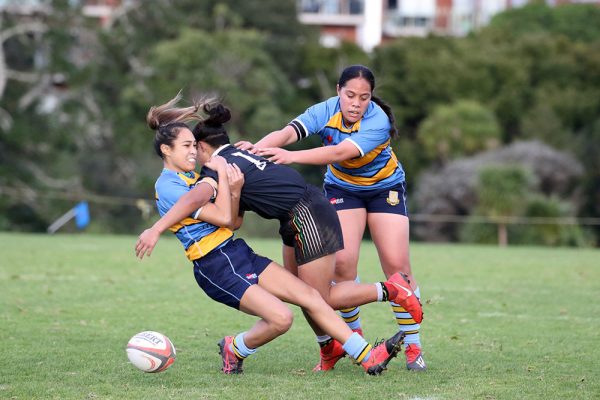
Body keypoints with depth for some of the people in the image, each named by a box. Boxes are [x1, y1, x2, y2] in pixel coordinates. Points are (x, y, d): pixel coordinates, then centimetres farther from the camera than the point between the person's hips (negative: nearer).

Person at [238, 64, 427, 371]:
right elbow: (288, 132, -37)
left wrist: (292, 157, -53)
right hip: (342, 188, 2)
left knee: (397, 266, -10)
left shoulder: (378, 121, -31)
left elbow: (340, 153, -43)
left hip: (385, 189, -2)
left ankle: (413, 347, 0)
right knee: (342, 262, -15)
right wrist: (257, 148, -57)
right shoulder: (326, 112, -21)